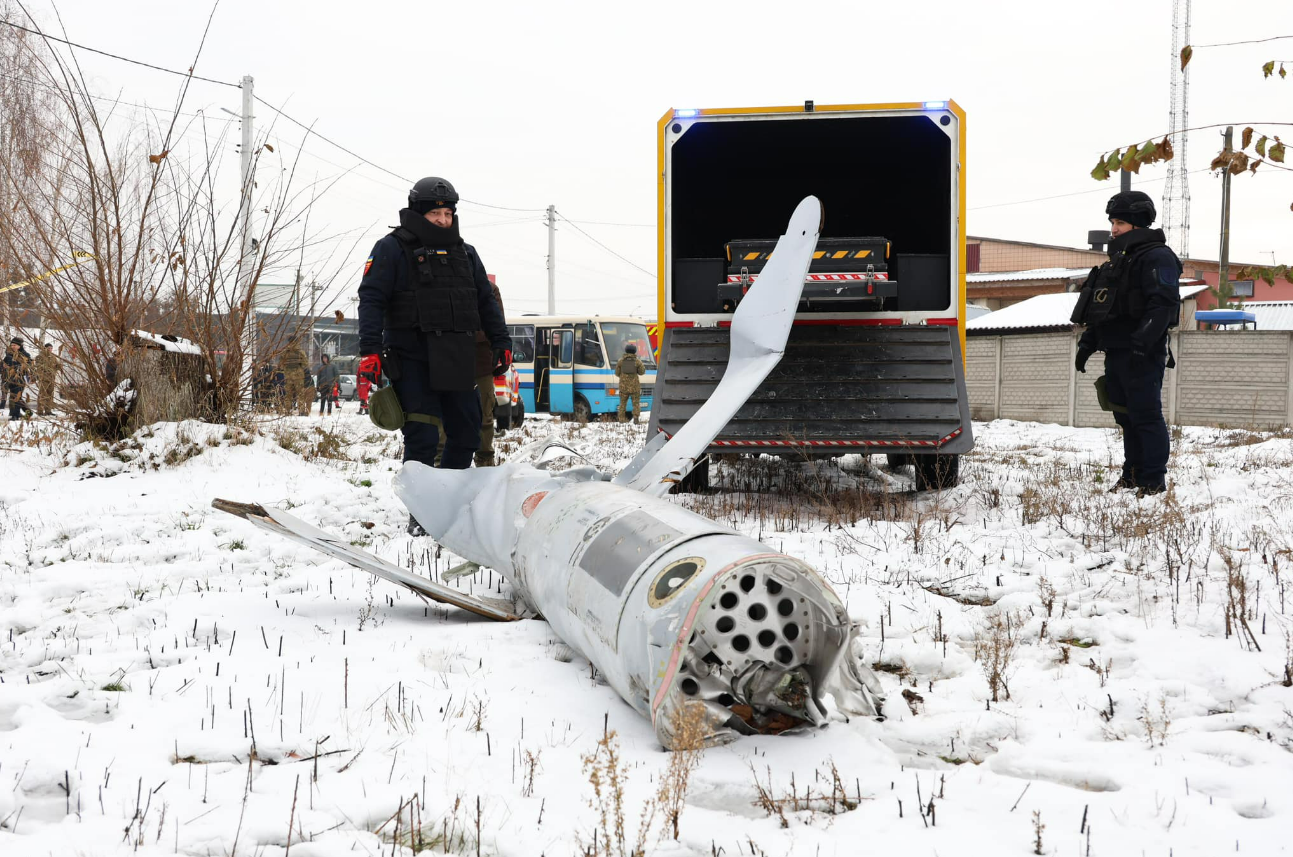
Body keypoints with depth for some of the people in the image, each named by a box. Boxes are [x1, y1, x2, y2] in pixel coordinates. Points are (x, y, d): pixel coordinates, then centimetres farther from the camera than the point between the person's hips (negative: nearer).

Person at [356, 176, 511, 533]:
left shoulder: (464, 253, 15)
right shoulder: (393, 249, -2)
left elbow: (486, 301, 21)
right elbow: (371, 299, -8)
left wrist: (501, 343, 15)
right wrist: (370, 349, -18)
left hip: (456, 360, 6)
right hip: (411, 359, -6)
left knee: (466, 433, 6)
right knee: (422, 437, -10)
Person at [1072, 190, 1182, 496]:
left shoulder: (1157, 257, -9)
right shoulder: (1119, 259, 21)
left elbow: (1163, 304, -20)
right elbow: (1102, 310, 25)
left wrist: (1140, 344, -27)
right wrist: (1087, 344, 18)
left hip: (1142, 355, -9)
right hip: (1116, 352, 9)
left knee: (1146, 416, -7)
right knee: (1126, 416, 13)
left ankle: (1153, 482, -3)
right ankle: (1133, 474, 22)